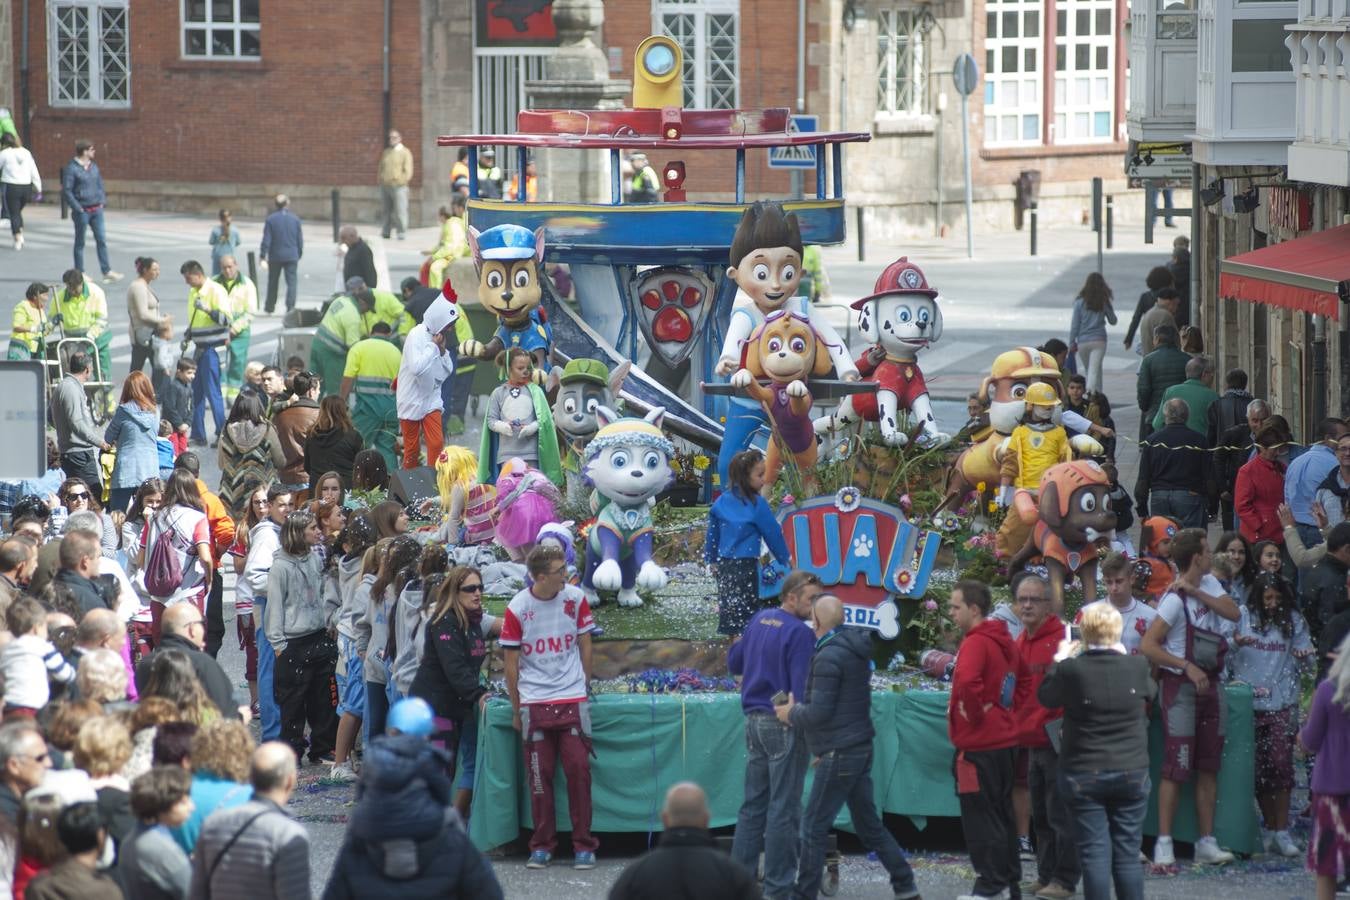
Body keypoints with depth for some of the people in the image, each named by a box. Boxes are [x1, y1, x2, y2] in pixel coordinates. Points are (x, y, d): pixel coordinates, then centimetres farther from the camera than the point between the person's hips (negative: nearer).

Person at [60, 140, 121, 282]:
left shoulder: (93, 166, 10)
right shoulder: (71, 168, -11)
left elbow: (100, 184, 20)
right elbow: (67, 190, -13)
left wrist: (102, 201, 8)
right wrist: (77, 208, -15)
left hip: (96, 210, 6)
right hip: (82, 210, -6)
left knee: (101, 240, 3)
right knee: (80, 242, 5)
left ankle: (107, 271, 4)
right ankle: (80, 273, 13)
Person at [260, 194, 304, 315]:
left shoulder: (270, 219, -5)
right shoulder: (295, 219, 1)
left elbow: (266, 240, -8)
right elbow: (300, 240, 5)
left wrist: (263, 257, -7)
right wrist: (299, 254, 16)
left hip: (275, 256, 0)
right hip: (292, 256, 0)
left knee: (273, 282, 13)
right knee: (292, 282, -1)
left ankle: (270, 308, 22)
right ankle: (290, 307, -15)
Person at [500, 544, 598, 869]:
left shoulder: (575, 598, -1)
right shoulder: (517, 608, -6)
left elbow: (584, 645, 10)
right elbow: (511, 662, 2)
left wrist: (583, 686, 12)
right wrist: (516, 709, 4)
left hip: (572, 700, 1)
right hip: (534, 704, -1)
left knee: (578, 769, -3)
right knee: (540, 774, 2)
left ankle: (583, 844, 4)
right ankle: (542, 845, 12)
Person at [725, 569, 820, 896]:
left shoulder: (759, 620, 8)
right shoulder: (798, 633, -16)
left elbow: (733, 664, 19)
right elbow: (803, 690, -20)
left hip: (754, 720, 8)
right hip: (784, 724, -8)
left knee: (753, 804, 13)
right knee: (784, 808, -1)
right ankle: (779, 887, 1)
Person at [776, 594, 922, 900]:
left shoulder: (829, 656, -18)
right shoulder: (856, 649, 11)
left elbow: (819, 712, -20)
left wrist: (792, 713, -2)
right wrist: (799, 710, 17)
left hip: (839, 754, -9)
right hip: (860, 747, 9)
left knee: (814, 826, -3)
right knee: (869, 824, 15)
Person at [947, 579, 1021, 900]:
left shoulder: (976, 643, -17)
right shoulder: (1004, 642, 11)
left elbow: (966, 680, -36)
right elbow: (1015, 683, 24)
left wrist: (974, 714, -21)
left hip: (978, 744, -9)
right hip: (1004, 738, 9)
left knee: (980, 816, -4)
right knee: (1002, 814, 16)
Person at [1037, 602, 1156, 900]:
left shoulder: (1072, 670, -14)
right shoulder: (1136, 667, -8)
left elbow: (1045, 696, 4)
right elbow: (1151, 691, 14)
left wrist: (1060, 661, 16)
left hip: (1084, 777, -2)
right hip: (1131, 773, 2)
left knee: (1094, 854, 1)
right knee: (1127, 854, 7)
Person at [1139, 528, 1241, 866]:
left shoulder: (1209, 584, 9)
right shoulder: (1175, 600, -15)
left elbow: (1233, 612, -5)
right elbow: (1148, 645, -19)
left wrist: (1197, 592, -13)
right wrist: (1188, 667, -21)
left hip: (1209, 684, 8)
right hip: (1180, 686, -8)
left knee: (1209, 768, 8)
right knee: (1176, 769, -10)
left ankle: (1207, 842, 12)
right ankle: (1164, 844, -8)